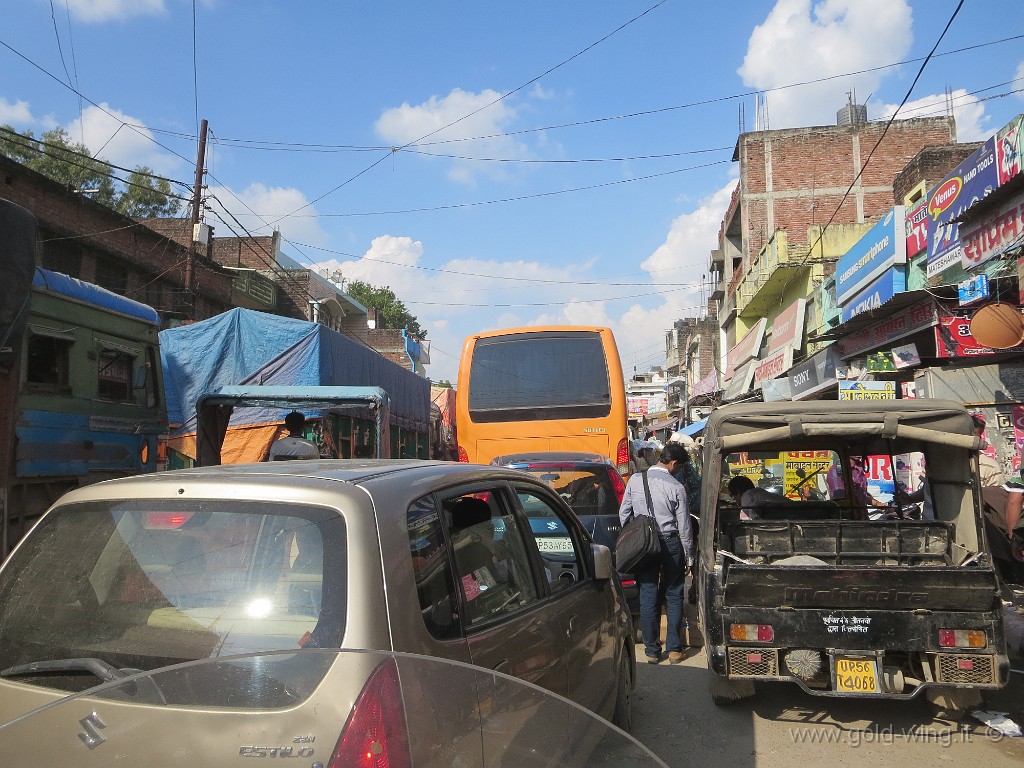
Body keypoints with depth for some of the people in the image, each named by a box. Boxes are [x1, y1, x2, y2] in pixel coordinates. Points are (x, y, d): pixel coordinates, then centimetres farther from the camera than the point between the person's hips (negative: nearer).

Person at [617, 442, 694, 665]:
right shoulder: (676, 487, -10)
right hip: (670, 544, -2)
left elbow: (623, 514, 3)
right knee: (673, 596, 11)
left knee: (648, 596, 7)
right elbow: (684, 526, -5)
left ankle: (652, 650, 14)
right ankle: (674, 649, 15)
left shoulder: (635, 480, -1)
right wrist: (689, 557, 5)